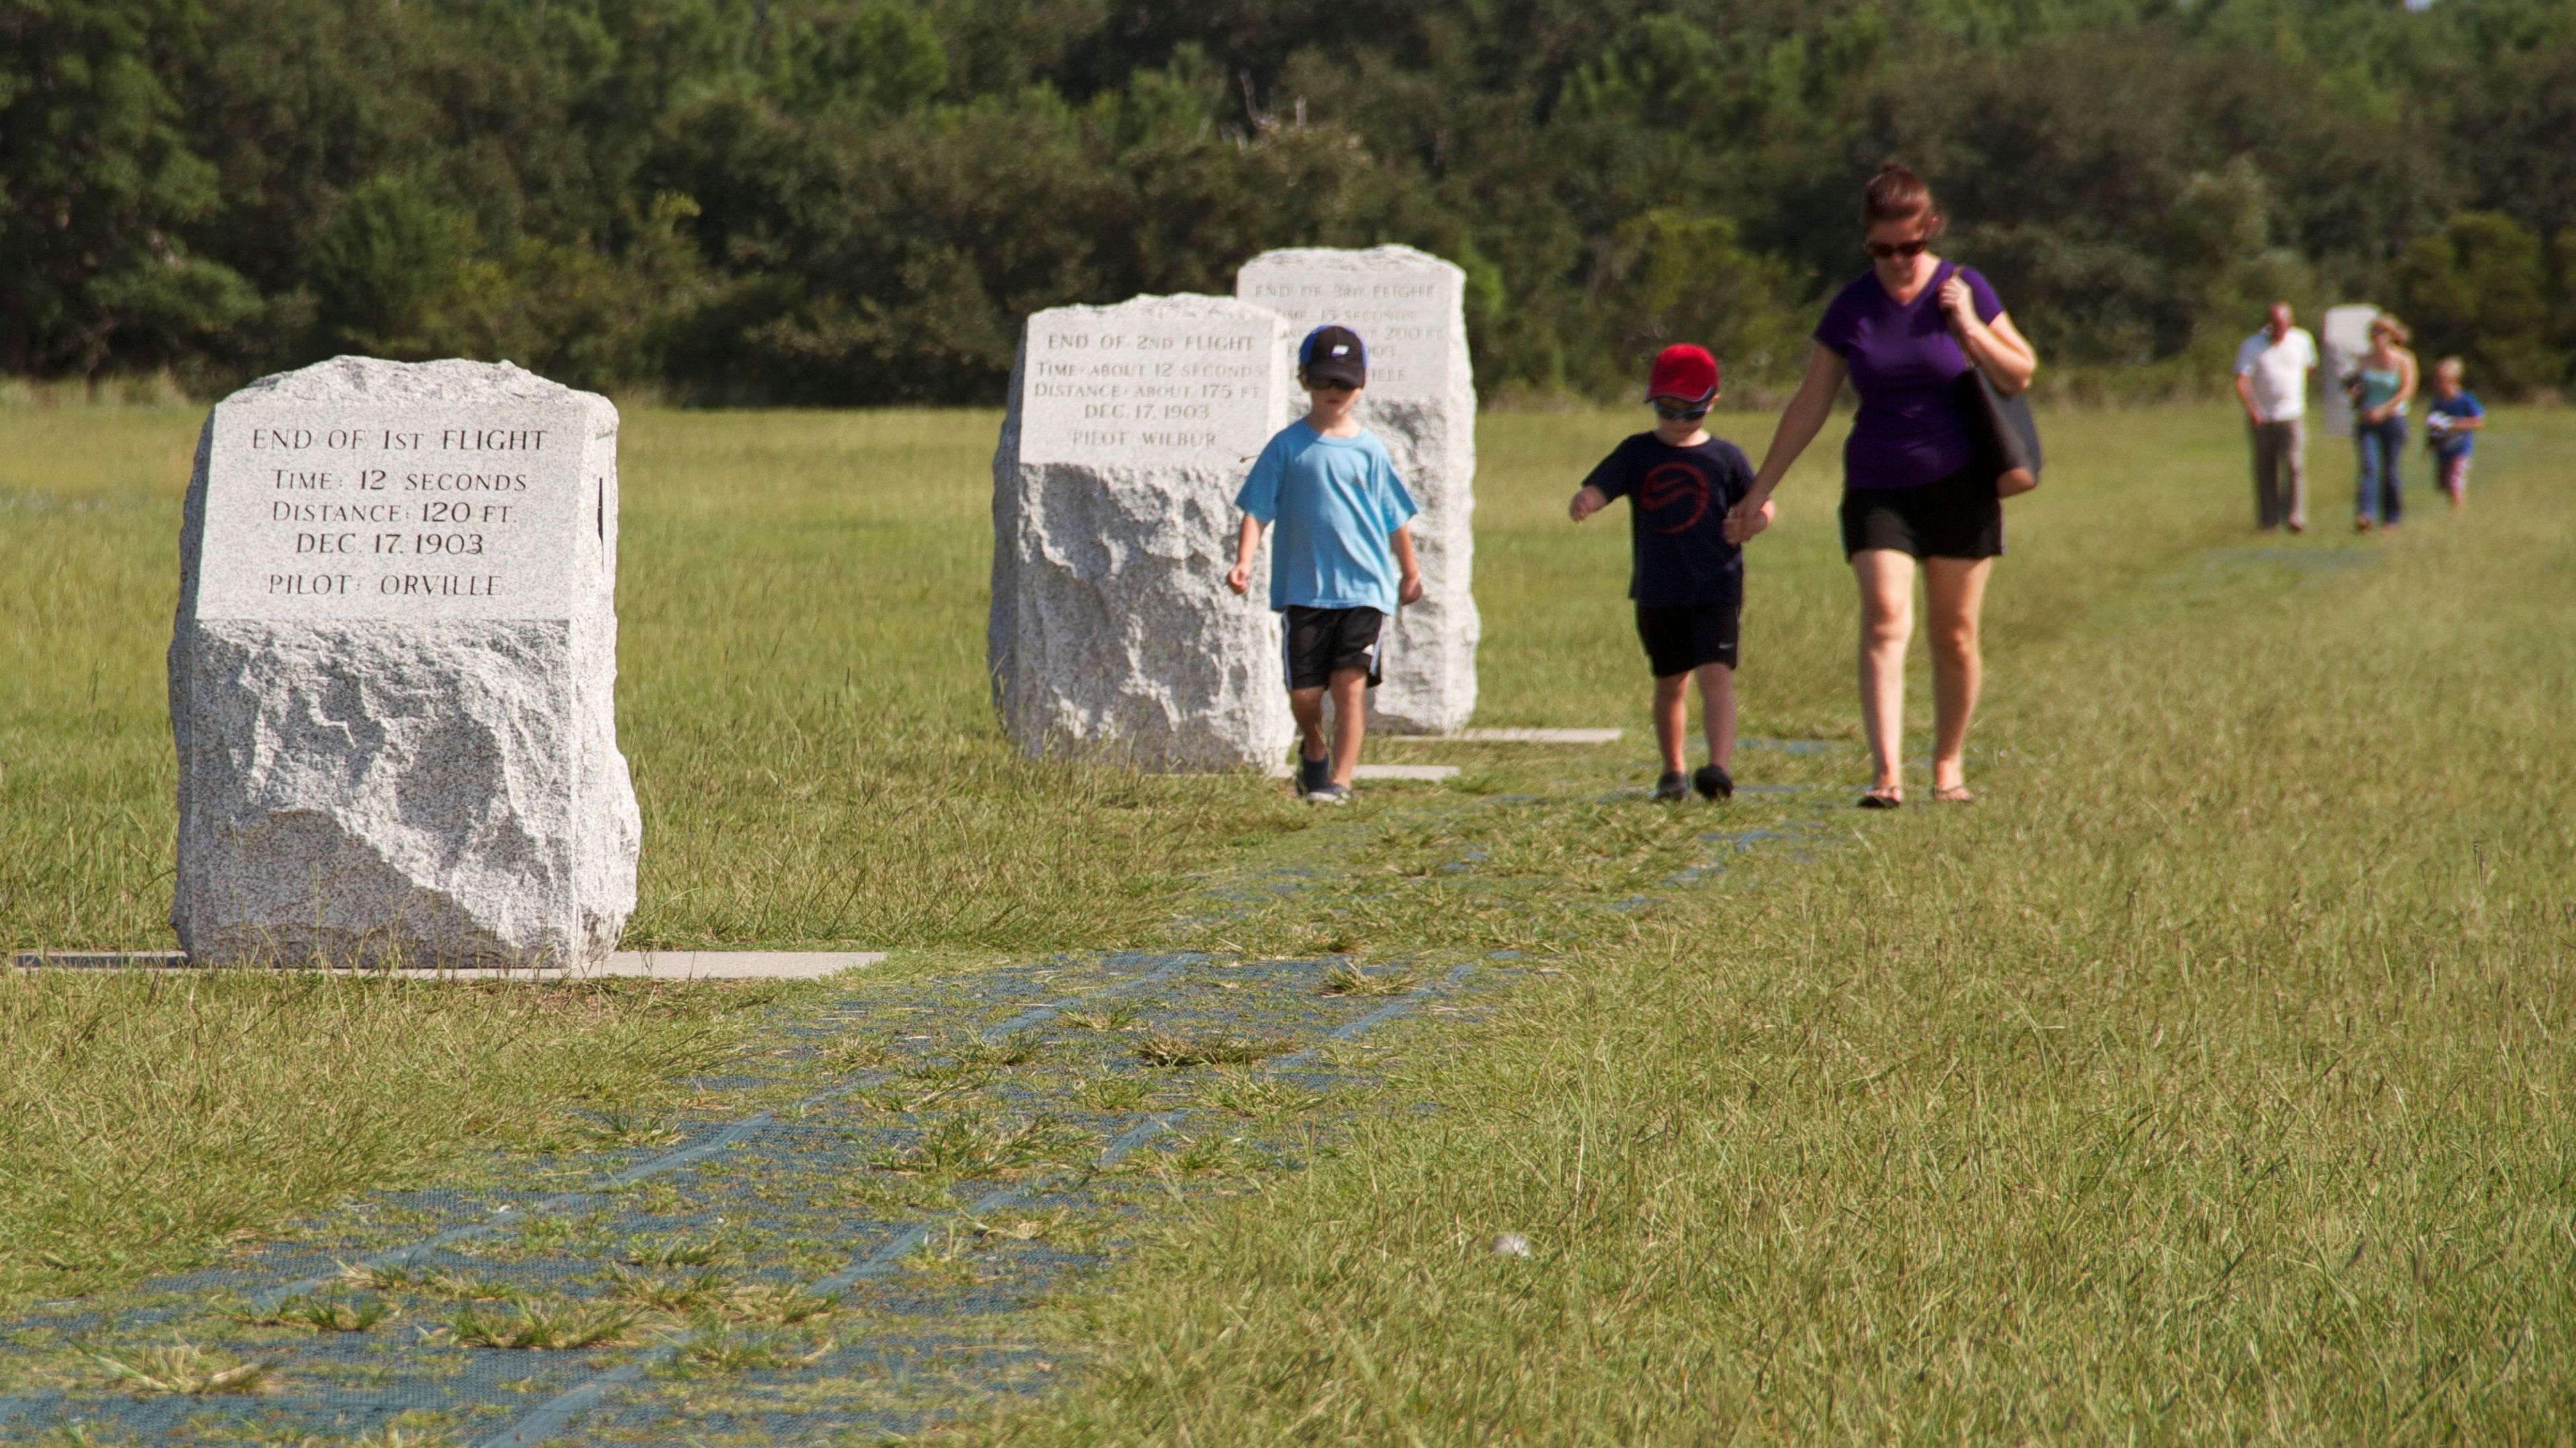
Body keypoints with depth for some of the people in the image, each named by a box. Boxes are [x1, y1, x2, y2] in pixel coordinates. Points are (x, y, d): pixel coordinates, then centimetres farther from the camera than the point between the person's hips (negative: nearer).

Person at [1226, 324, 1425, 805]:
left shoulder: (1369, 450, 5)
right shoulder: (1287, 447, 2)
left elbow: (1394, 518, 14)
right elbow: (1257, 510, 1)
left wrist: (1410, 572, 20)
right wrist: (1244, 562, -12)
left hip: (1364, 586, 0)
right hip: (1303, 588, 0)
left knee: (1350, 684, -11)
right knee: (1304, 692, 3)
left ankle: (1340, 779, -8)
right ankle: (1314, 751, 34)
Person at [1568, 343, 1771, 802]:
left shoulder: (1725, 458, 2)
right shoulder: (1637, 453, 3)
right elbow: (1599, 487, -9)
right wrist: (1584, 502, -33)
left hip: (1715, 590, -2)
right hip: (1657, 593, 2)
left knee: (1715, 675, -16)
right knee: (1670, 684, 14)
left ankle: (1719, 766, -27)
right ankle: (1672, 772, 28)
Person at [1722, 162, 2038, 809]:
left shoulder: (1963, 290, -2)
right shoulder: (1852, 308, 0)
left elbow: (2021, 375, 2)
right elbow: (1809, 407, 6)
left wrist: (1970, 327, -14)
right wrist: (1760, 492, 7)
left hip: (1960, 486, 0)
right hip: (1877, 489, 0)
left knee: (1955, 635, 5)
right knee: (1885, 622, -15)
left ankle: (1949, 763, 21)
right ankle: (1887, 773, -23)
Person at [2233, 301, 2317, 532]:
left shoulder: (2302, 341, 4)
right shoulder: (2251, 346, -5)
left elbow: (2310, 366, 24)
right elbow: (2241, 381, -15)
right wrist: (2252, 410, -30)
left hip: (2292, 416, 0)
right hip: (2262, 418, 0)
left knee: (2294, 465, -13)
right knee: (2265, 470, 4)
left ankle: (2296, 517, -17)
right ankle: (2268, 519, 13)